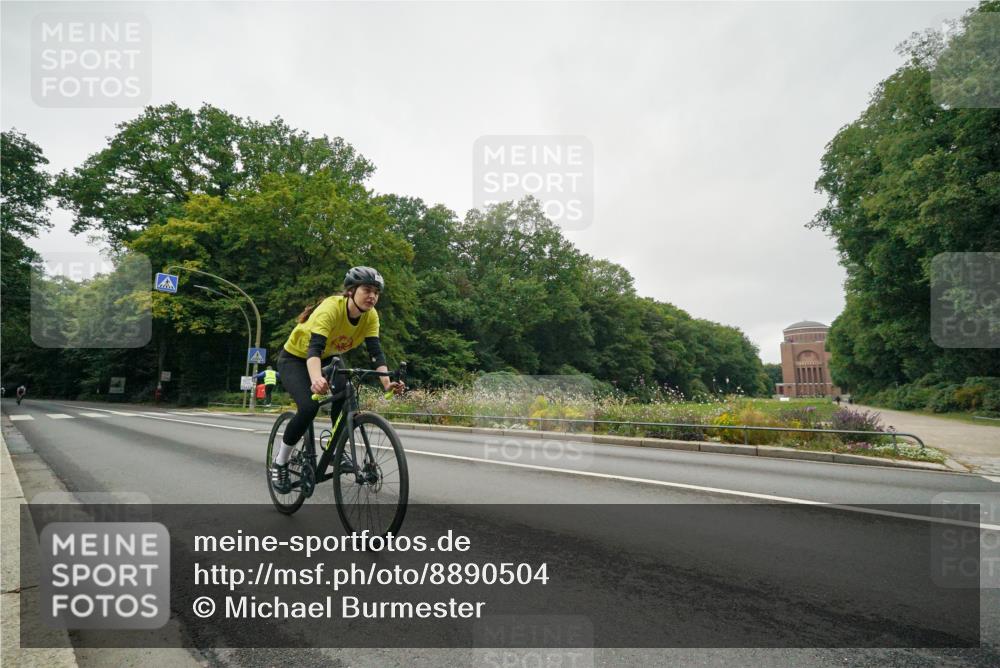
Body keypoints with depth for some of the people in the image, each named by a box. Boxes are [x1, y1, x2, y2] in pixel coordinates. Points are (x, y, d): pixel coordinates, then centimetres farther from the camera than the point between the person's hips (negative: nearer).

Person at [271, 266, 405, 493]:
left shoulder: (370, 315, -18)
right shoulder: (331, 308, -35)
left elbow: (376, 351, -24)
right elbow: (314, 348, -46)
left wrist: (387, 382, -41)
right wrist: (317, 380, -65)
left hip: (326, 359, 5)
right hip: (295, 358, -5)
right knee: (309, 407, -26)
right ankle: (279, 463, -4)